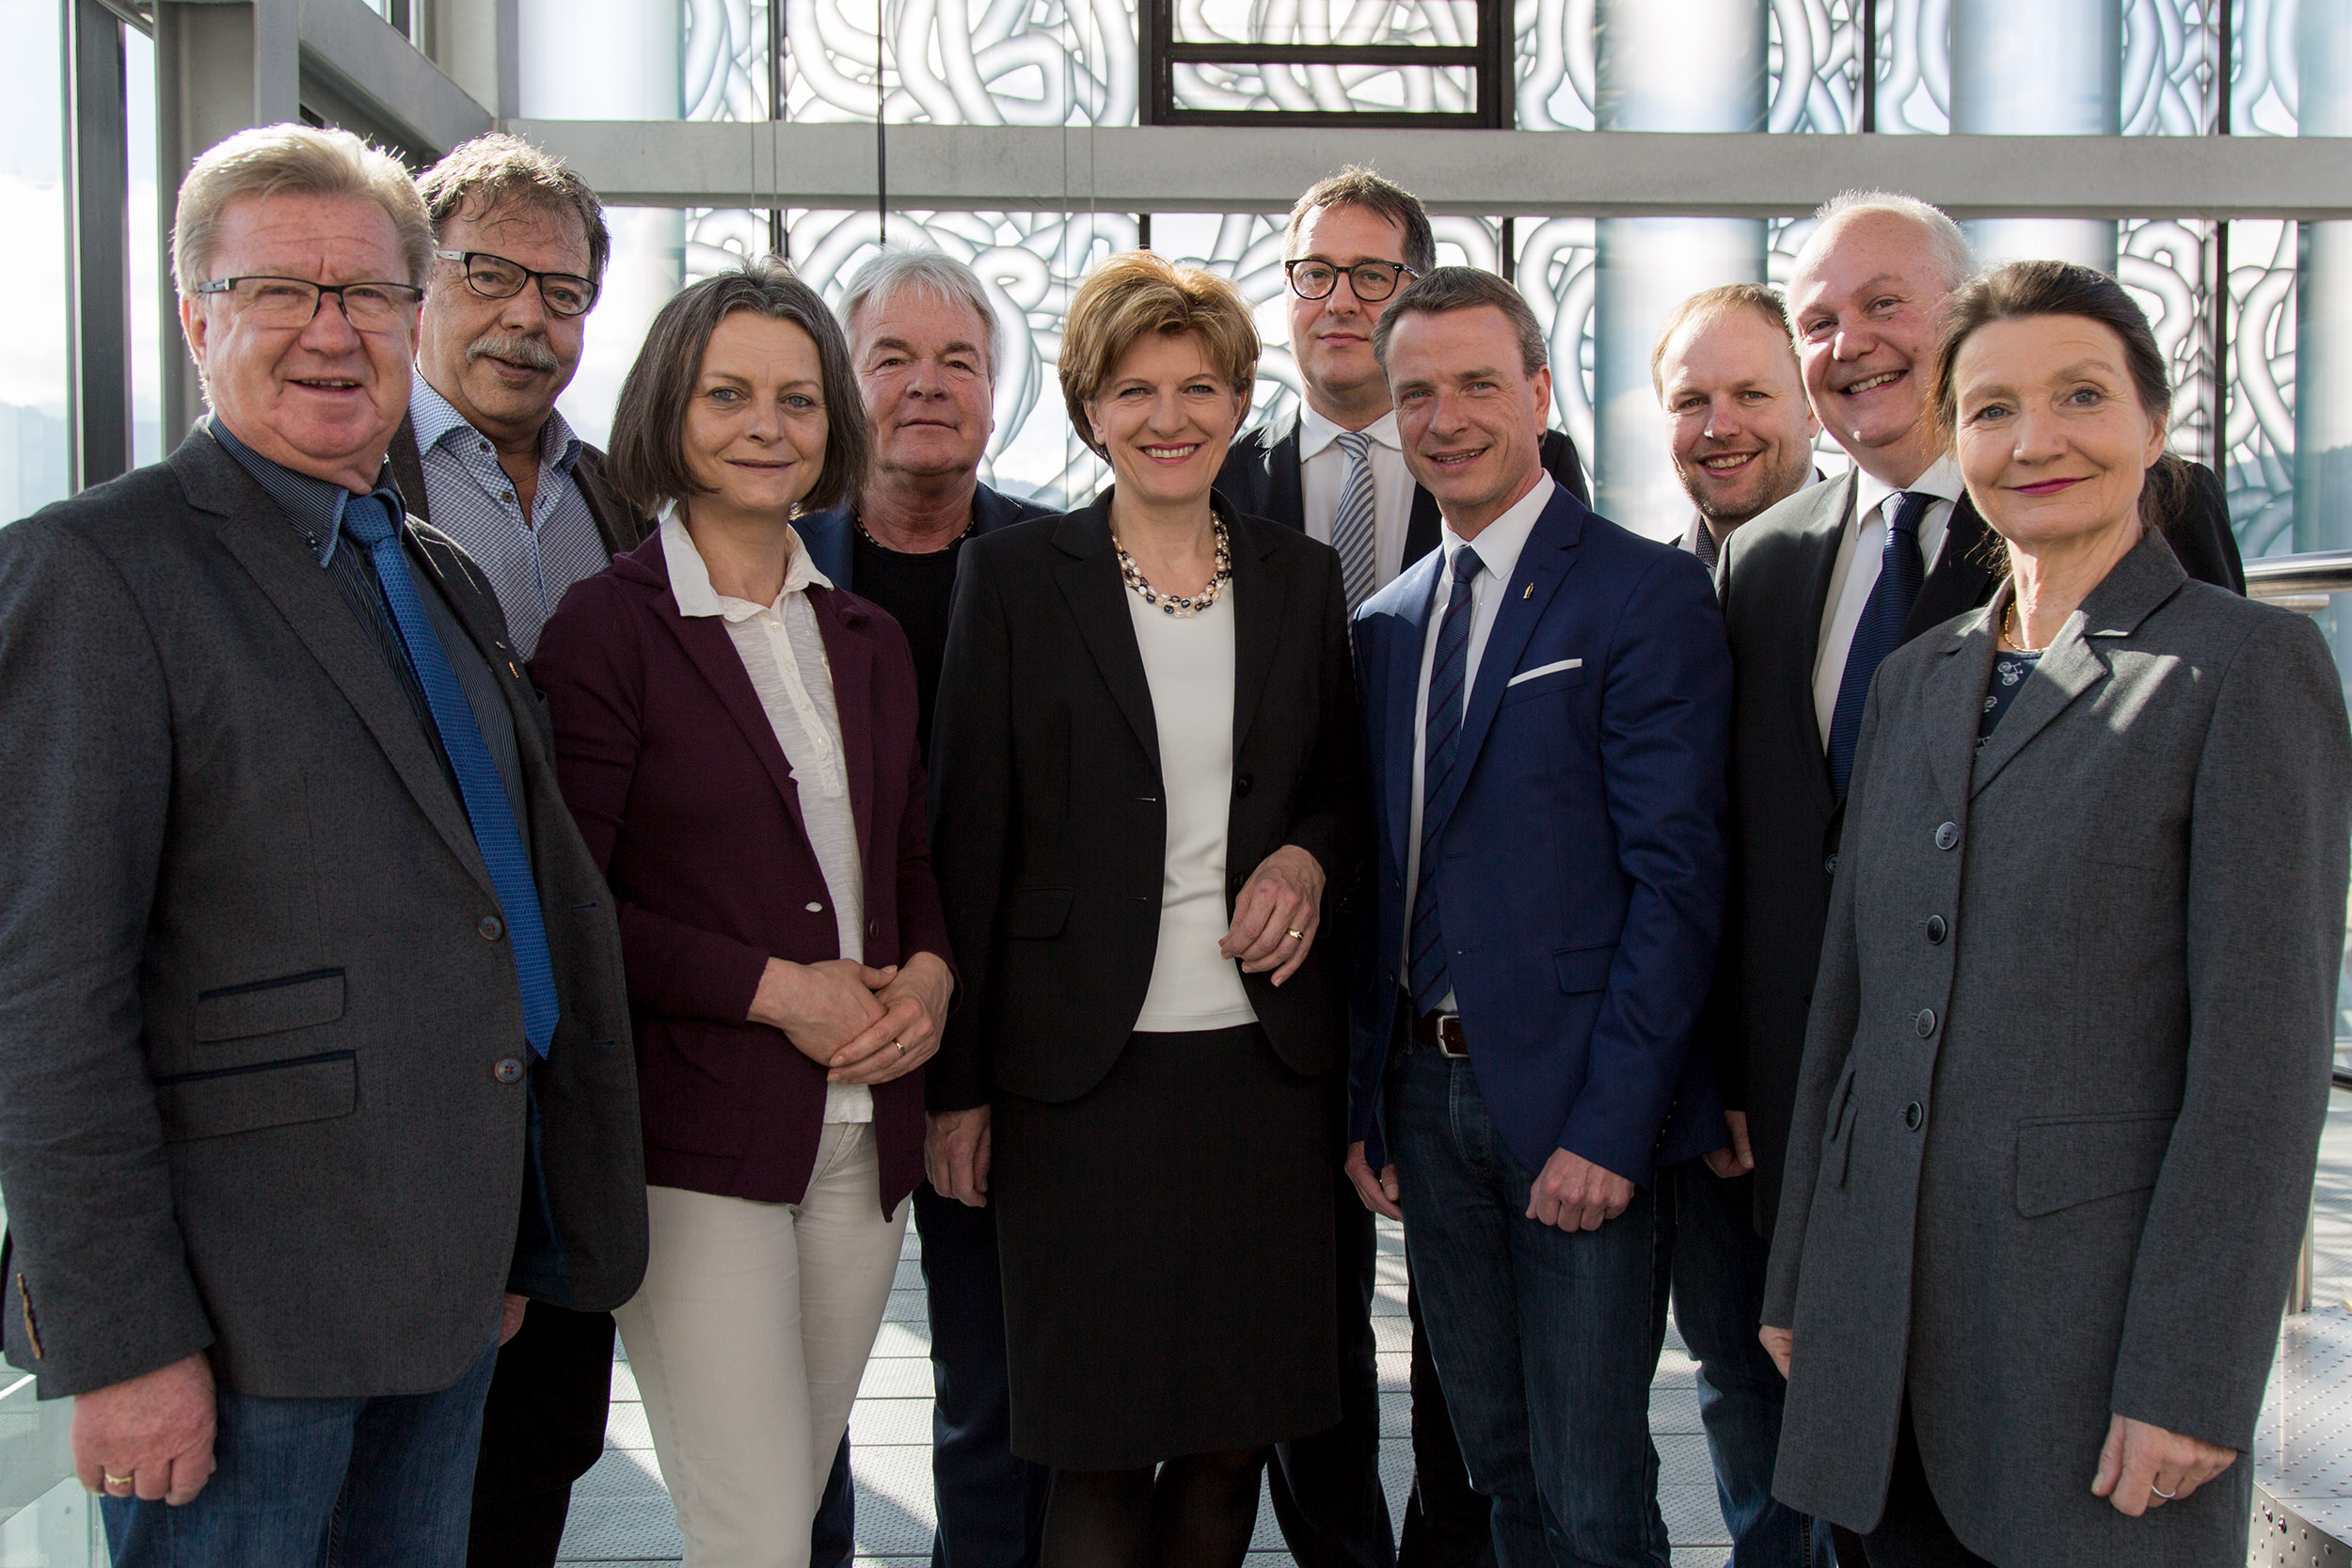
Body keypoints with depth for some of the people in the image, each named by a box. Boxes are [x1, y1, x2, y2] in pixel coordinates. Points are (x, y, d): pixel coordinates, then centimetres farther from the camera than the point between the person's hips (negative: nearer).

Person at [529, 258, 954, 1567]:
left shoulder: (868, 640, 13)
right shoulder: (609, 627, -6)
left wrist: (930, 973, -2)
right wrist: (774, 989, -14)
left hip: (864, 1139, 6)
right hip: (697, 1146, -6)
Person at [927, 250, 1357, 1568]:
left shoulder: (1302, 577, 9)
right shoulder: (1017, 576, 0)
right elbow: (971, 835, -1)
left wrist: (1310, 857, -5)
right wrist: (956, 1083, -2)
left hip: (1265, 1054, 3)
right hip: (1084, 1068, -3)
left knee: (1236, 1435, 9)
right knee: (1099, 1450, 2)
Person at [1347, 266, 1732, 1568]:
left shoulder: (1646, 593, -8)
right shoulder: (1384, 624, 12)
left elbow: (1675, 876, -14)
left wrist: (1609, 1123, -18)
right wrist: (1362, 1101, 8)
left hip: (1573, 1099, -6)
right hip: (1425, 1092, 6)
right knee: (1496, 1462, 18)